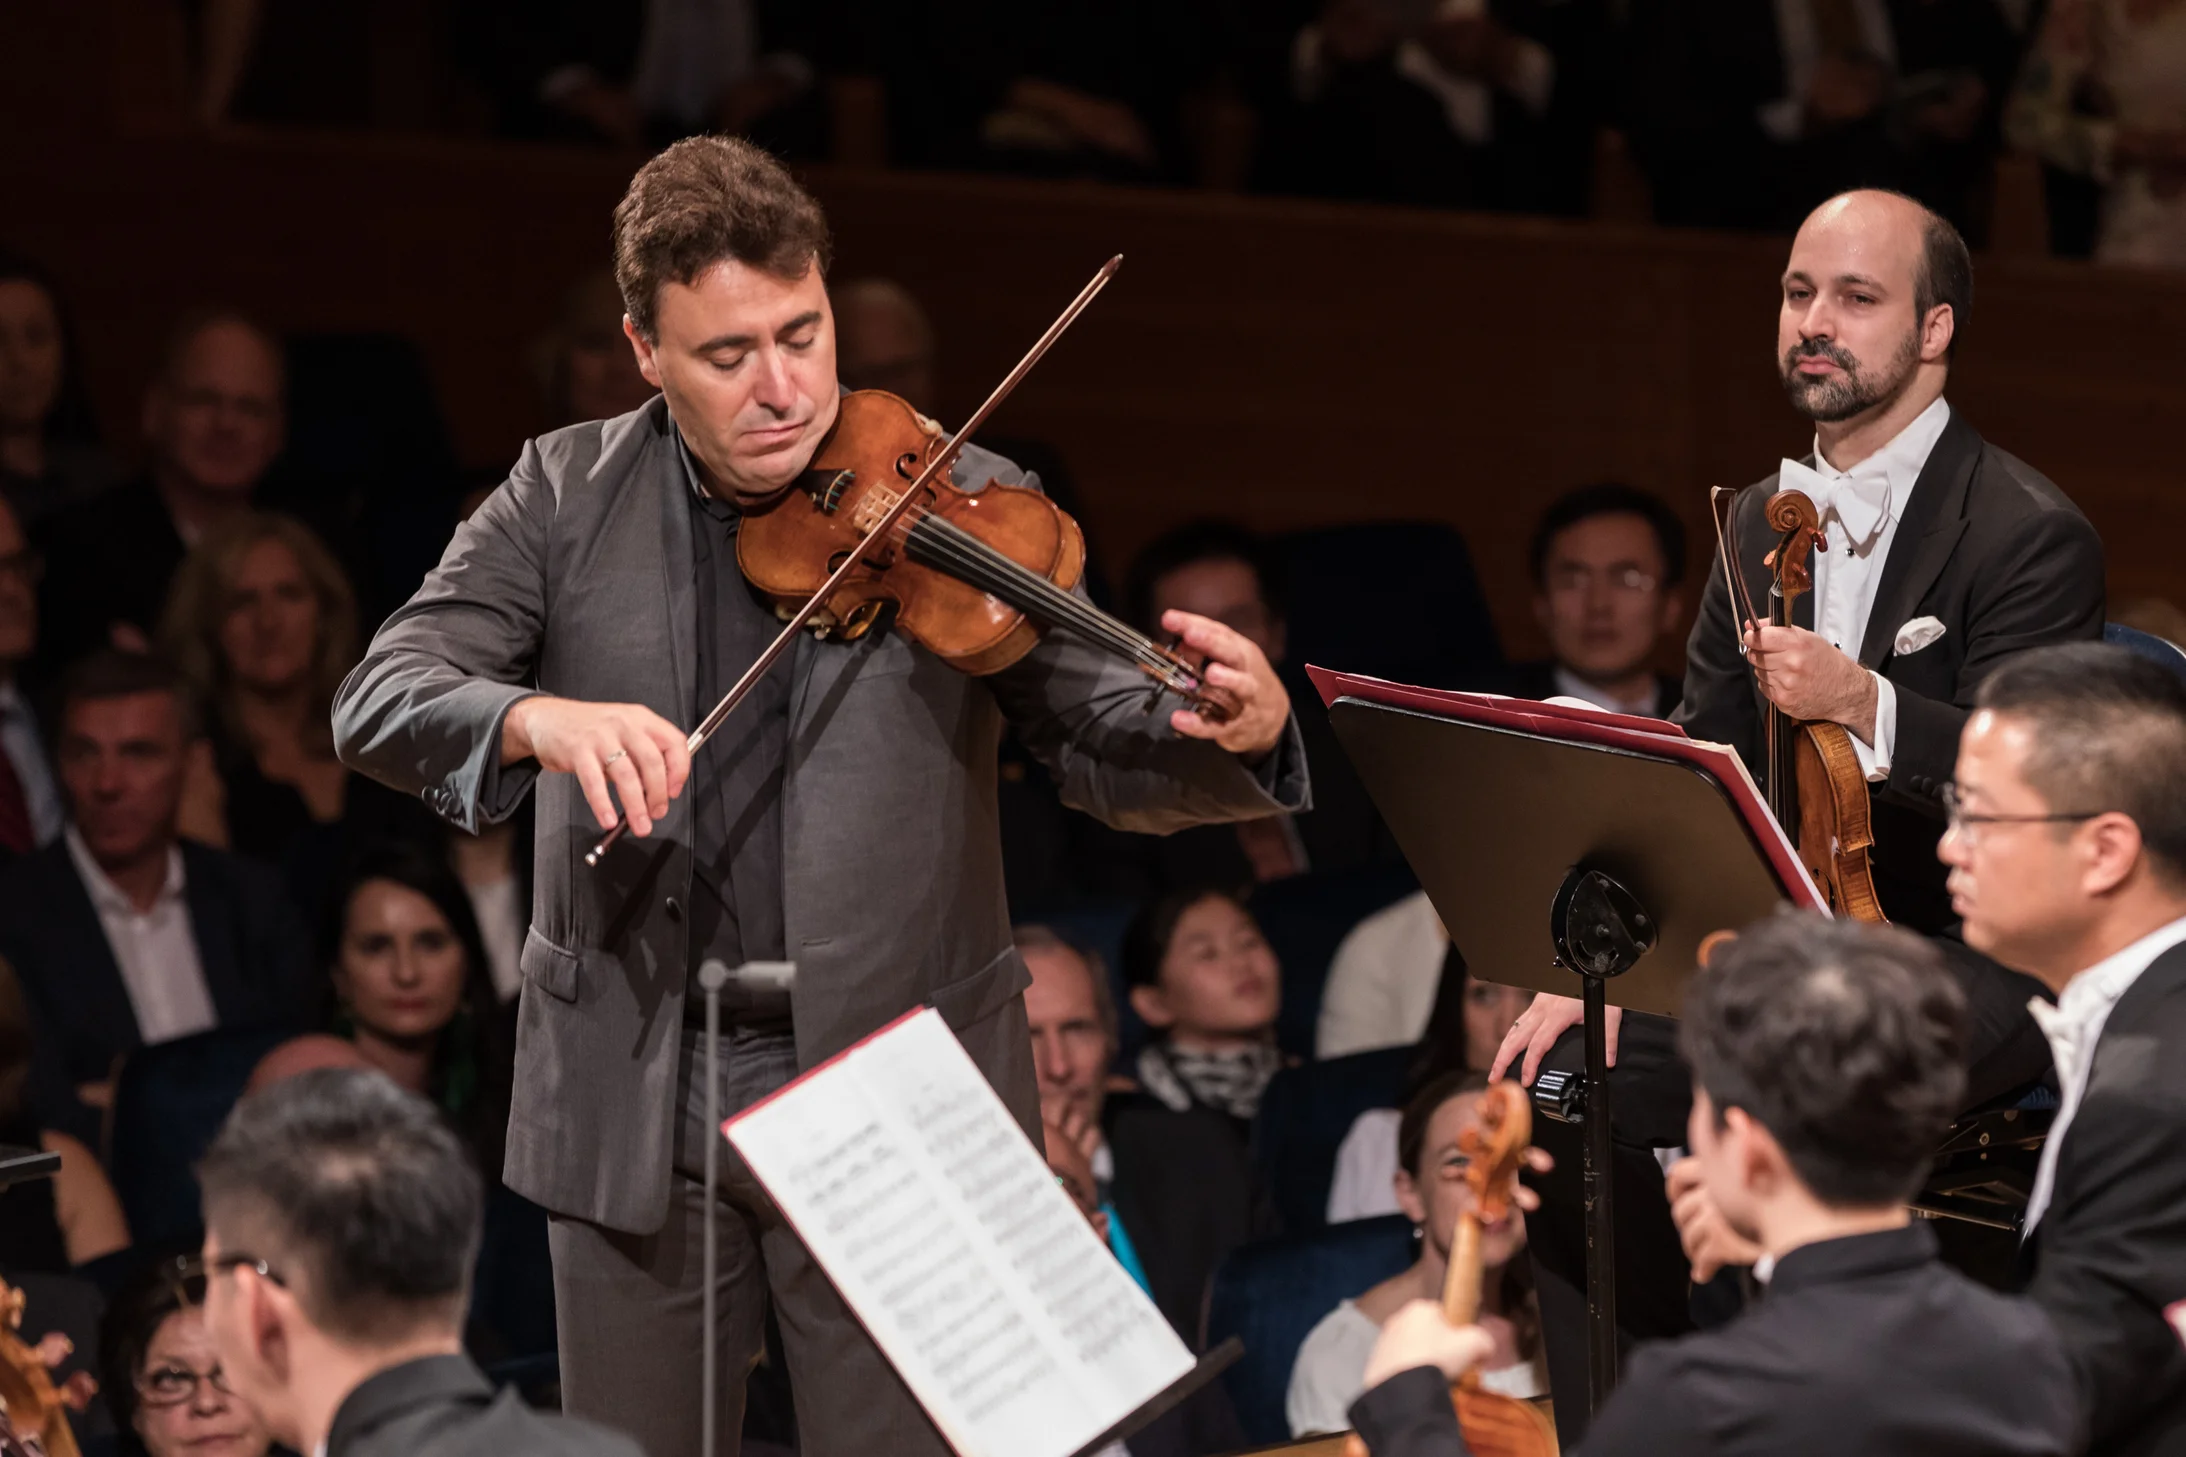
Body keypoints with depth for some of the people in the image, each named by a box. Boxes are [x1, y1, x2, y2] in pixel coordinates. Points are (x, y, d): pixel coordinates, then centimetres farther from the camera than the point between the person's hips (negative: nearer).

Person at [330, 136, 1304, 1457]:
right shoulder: (567, 497, 3)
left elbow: (1109, 753, -6)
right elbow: (379, 702, -6)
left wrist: (1236, 734, -29)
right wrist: (533, 719, -28)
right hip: (631, 1113, 2)